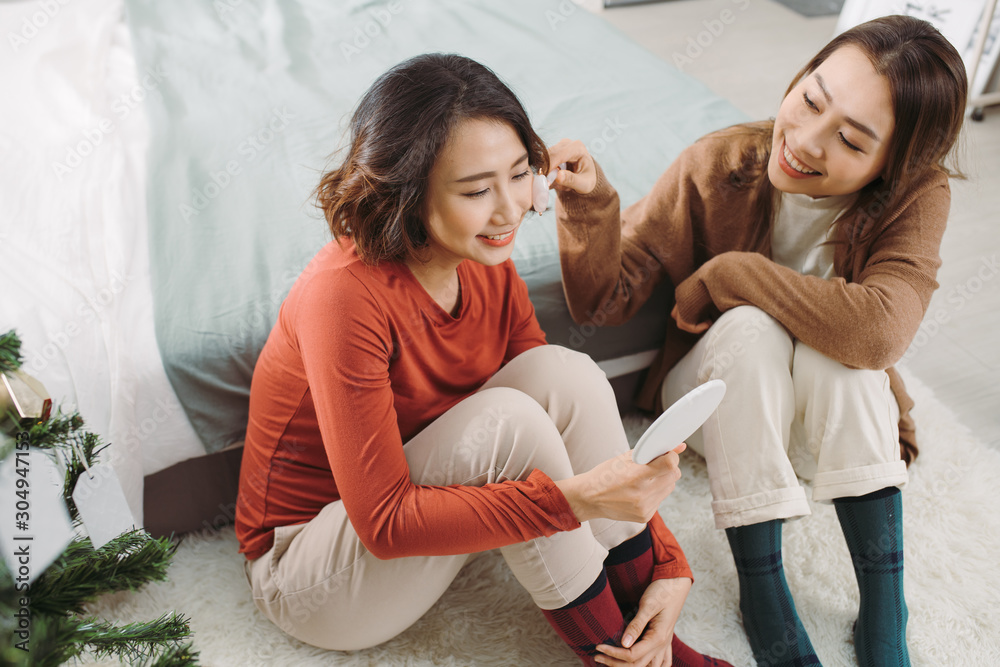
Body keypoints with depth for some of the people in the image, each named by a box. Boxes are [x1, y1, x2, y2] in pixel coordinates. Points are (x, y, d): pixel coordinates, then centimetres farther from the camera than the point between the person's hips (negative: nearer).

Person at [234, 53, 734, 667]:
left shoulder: (488, 270, -8)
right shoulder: (344, 294, -30)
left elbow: (566, 406, -4)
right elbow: (385, 523, -30)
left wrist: (668, 564, -12)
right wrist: (574, 499, -38)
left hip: (425, 494, 6)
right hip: (305, 563, -6)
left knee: (564, 371, -20)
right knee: (507, 421, -32)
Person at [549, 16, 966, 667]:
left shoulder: (917, 198, -18)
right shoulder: (718, 165, -19)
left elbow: (880, 330, -37)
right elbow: (607, 301, -19)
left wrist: (723, 274, -31)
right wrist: (590, 203, -38)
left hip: (833, 416, 1)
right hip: (721, 394, 0)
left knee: (839, 340, -32)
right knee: (751, 328, -32)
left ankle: (884, 606, -18)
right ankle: (761, 589, -20)